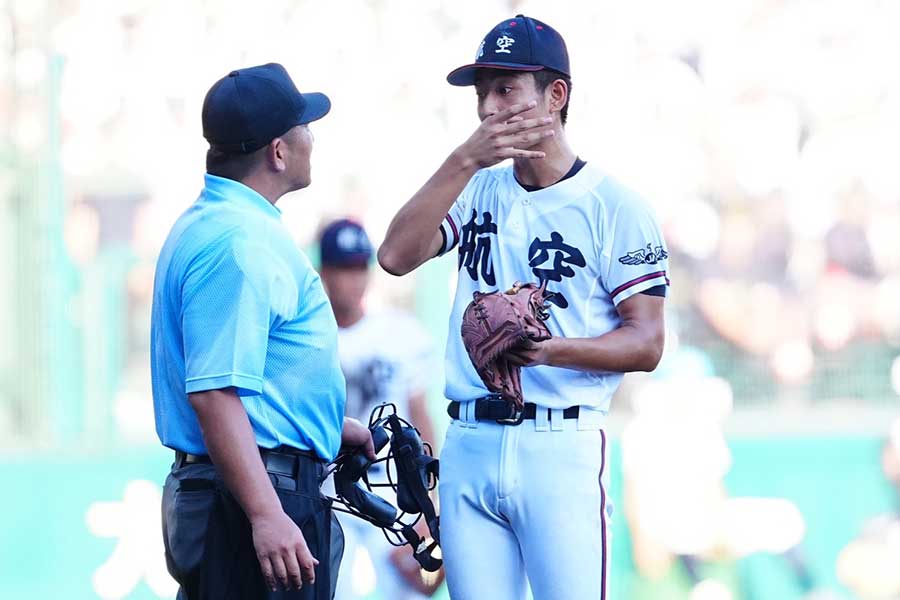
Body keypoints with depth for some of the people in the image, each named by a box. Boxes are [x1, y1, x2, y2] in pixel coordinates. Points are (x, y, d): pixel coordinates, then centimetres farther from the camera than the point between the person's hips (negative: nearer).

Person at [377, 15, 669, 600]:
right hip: (470, 443, 5)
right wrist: (464, 160, -9)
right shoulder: (480, 191, 14)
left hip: (563, 446, -5)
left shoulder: (614, 205, -1)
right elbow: (396, 256, -3)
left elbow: (646, 343, -4)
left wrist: (552, 350, -22)